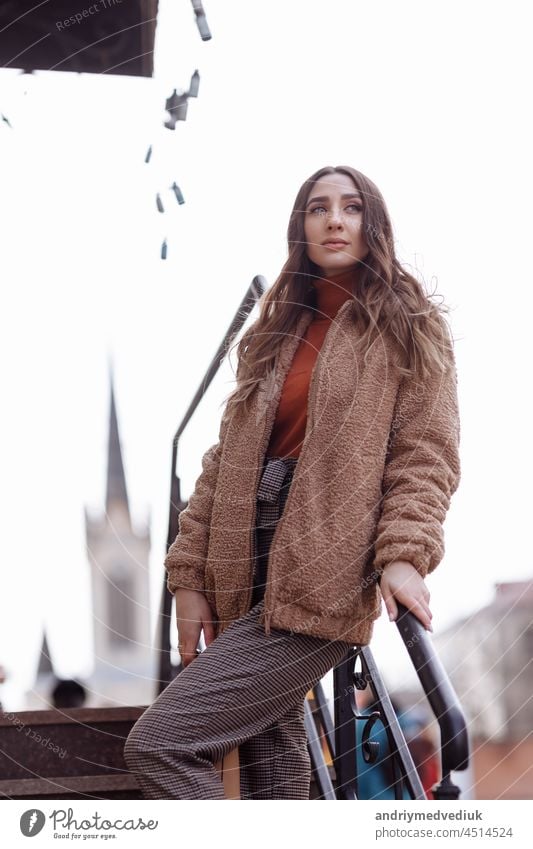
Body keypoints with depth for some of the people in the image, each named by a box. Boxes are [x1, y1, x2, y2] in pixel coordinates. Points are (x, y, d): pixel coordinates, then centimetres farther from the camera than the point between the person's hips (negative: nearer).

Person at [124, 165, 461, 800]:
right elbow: (227, 459, 13)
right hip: (252, 576, 6)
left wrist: (404, 553, -19)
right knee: (269, 758, 9)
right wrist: (191, 575, 5)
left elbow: (426, 451, -3)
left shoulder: (410, 326, 6)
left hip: (322, 581, -6)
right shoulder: (275, 334, 19)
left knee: (158, 744, -16)